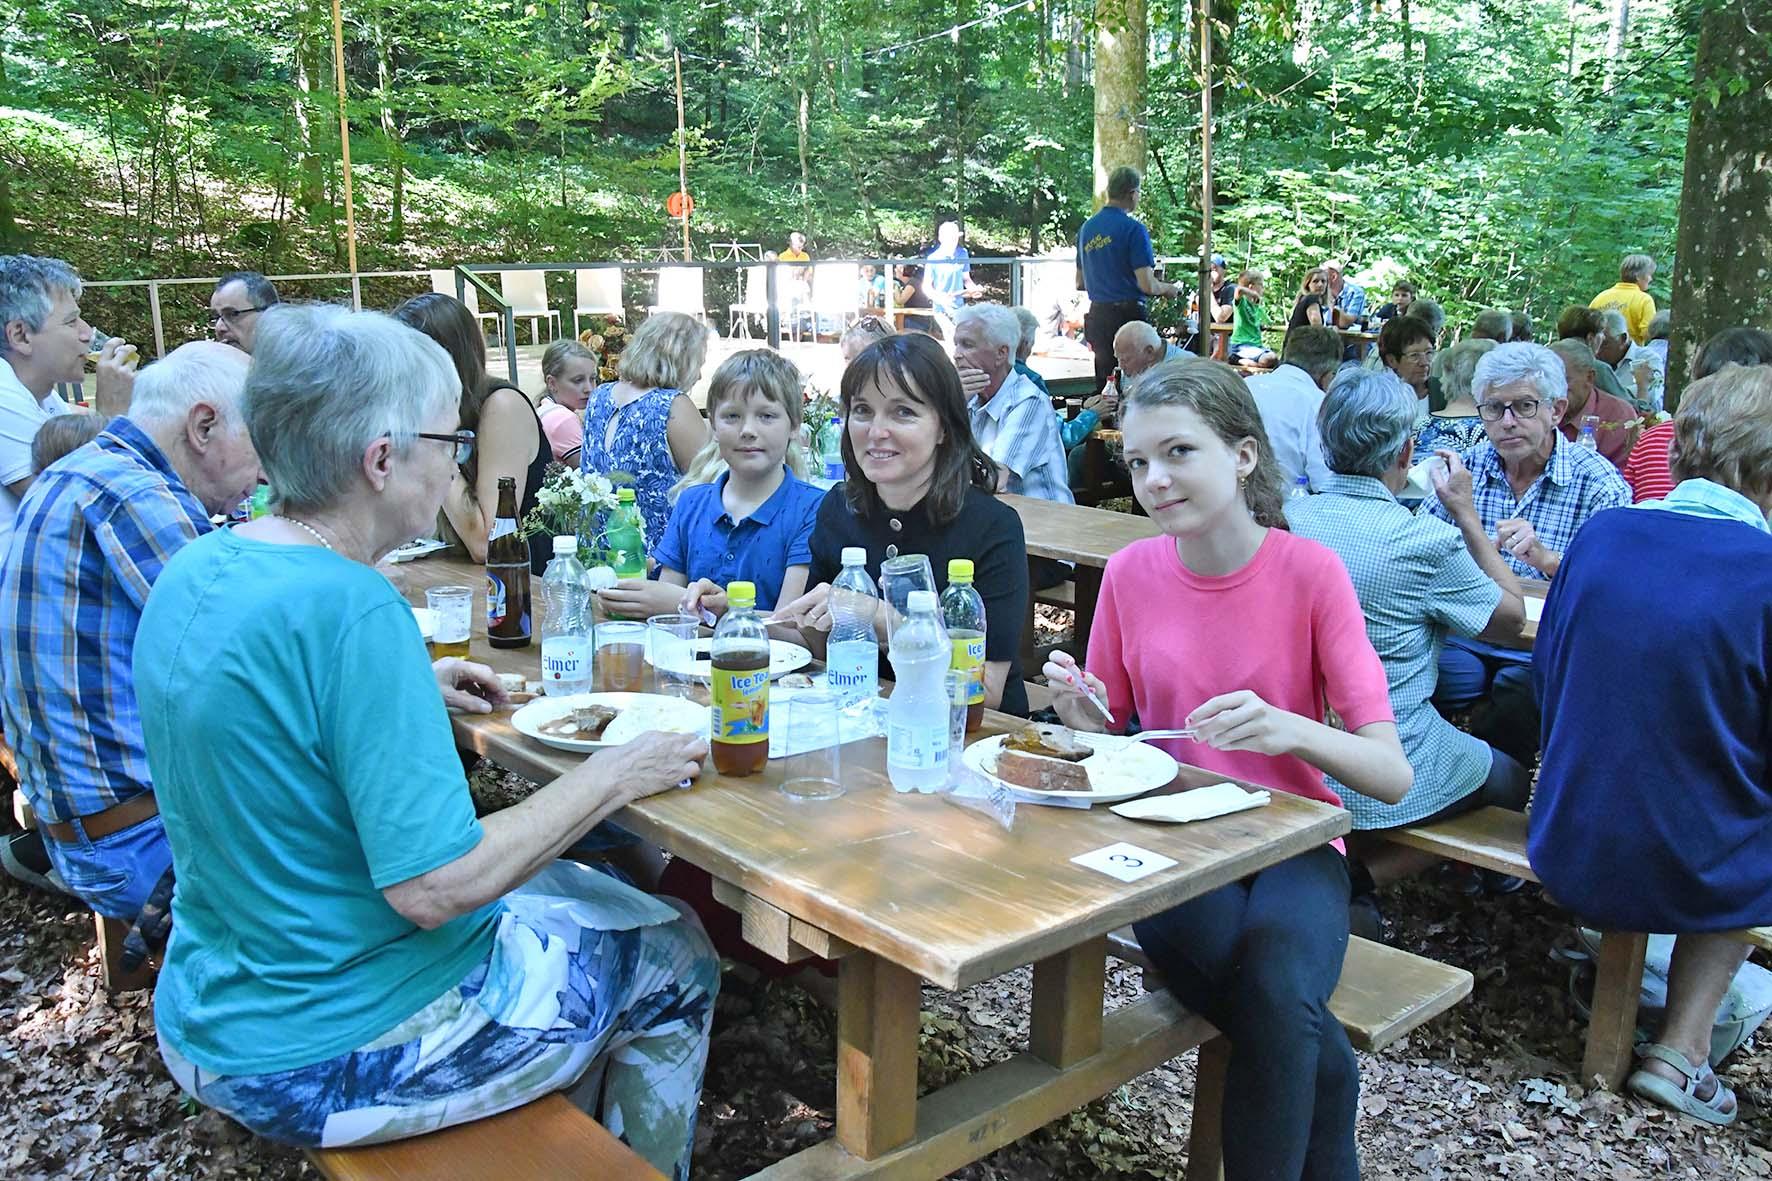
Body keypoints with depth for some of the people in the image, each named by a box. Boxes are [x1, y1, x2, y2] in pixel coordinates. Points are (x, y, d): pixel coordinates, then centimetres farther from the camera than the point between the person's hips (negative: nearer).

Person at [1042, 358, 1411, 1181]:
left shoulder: (1309, 571, -9)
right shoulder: (1131, 573, -1)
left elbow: (1393, 775, -12)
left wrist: (1289, 728, -32)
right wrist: (1079, 714, -13)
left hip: (1290, 844, -1)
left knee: (1274, 993, -32)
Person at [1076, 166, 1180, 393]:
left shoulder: (1087, 228, 10)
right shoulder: (1133, 229, -12)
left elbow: (1080, 283, 19)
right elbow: (1147, 285, -16)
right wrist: (1168, 289, 4)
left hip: (1097, 314, 7)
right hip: (1127, 313, -7)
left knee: (1104, 381, 12)